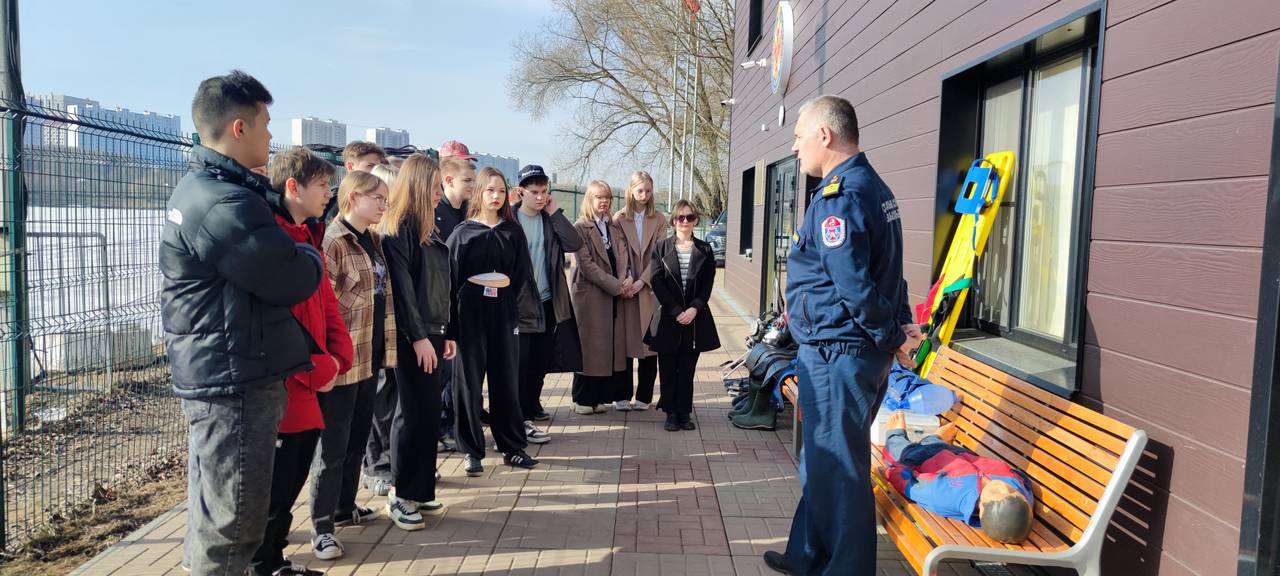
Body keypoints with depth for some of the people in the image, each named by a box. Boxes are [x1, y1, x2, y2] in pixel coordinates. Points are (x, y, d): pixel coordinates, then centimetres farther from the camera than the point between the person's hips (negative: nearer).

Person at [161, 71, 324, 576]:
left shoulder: (197, 189, 12)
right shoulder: (225, 204, -22)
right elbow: (296, 282, -18)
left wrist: (291, 251, 1)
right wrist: (310, 255, 1)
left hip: (208, 375, 11)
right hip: (235, 381, -10)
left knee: (213, 515, 24)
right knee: (231, 524, 2)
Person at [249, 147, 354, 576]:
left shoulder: (307, 235, 14)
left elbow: (326, 303, 15)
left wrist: (338, 358, 1)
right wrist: (319, 369, -15)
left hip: (308, 385, 9)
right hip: (283, 386, -9)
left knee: (292, 481, 17)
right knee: (275, 489, 2)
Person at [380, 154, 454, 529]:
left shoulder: (427, 229, 16)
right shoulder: (398, 228, -10)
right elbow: (402, 285, -16)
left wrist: (445, 333, 18)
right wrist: (418, 336, -18)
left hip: (432, 332, 9)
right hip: (413, 337, -9)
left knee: (429, 413, 11)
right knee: (414, 414, -3)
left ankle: (421, 490, 19)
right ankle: (401, 494, 8)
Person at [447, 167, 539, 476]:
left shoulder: (513, 231, 8)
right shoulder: (463, 232, 1)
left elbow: (522, 273, 10)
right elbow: (451, 276, -3)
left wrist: (505, 294, 0)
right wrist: (451, 323, -9)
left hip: (504, 310, 2)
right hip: (470, 310, -2)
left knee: (506, 378, 8)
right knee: (469, 379, 3)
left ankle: (512, 447, 18)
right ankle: (472, 450, 12)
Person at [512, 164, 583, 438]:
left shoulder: (551, 219, 7)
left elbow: (574, 244, -6)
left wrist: (555, 213, -8)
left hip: (548, 302, 6)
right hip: (520, 303, -6)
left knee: (542, 361, 15)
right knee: (521, 362, -4)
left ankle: (532, 406, 32)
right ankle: (521, 419, 0)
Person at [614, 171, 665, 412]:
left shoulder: (658, 220, 5)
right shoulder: (619, 219, 3)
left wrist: (642, 281, -11)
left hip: (650, 288, 1)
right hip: (625, 289, 0)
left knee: (650, 343, 1)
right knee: (625, 343, 2)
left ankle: (644, 396, 9)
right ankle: (623, 395, 11)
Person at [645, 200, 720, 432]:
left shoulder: (704, 250, 7)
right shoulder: (661, 247, 3)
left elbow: (708, 284, 3)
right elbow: (656, 281, -3)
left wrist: (694, 309, -11)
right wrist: (676, 311, -10)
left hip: (694, 317, 1)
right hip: (667, 317, -1)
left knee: (687, 368, 5)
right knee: (668, 368, 4)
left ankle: (684, 412, 14)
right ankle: (671, 412, 13)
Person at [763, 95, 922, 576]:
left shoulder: (838, 197, -19)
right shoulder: (872, 186, 14)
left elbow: (854, 285, -23)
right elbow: (884, 272, 16)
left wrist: (892, 338, -11)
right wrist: (901, 327, 10)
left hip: (836, 355, -11)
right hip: (853, 351, 11)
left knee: (835, 468, 1)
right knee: (823, 460, 20)